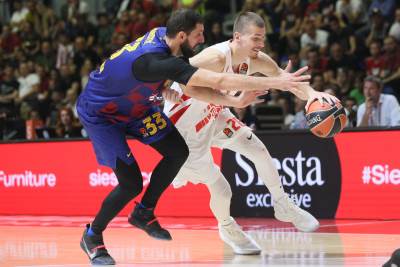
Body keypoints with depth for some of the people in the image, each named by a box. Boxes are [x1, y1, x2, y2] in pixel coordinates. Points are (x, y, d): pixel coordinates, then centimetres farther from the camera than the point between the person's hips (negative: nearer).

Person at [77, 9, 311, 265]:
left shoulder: (161, 34, -14)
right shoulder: (156, 60, -40)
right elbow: (218, 81, -44)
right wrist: (276, 82, -45)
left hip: (133, 102, 9)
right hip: (98, 113, -9)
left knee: (178, 152, 1)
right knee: (131, 184, -13)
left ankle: (144, 212, 19)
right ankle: (92, 237, 10)